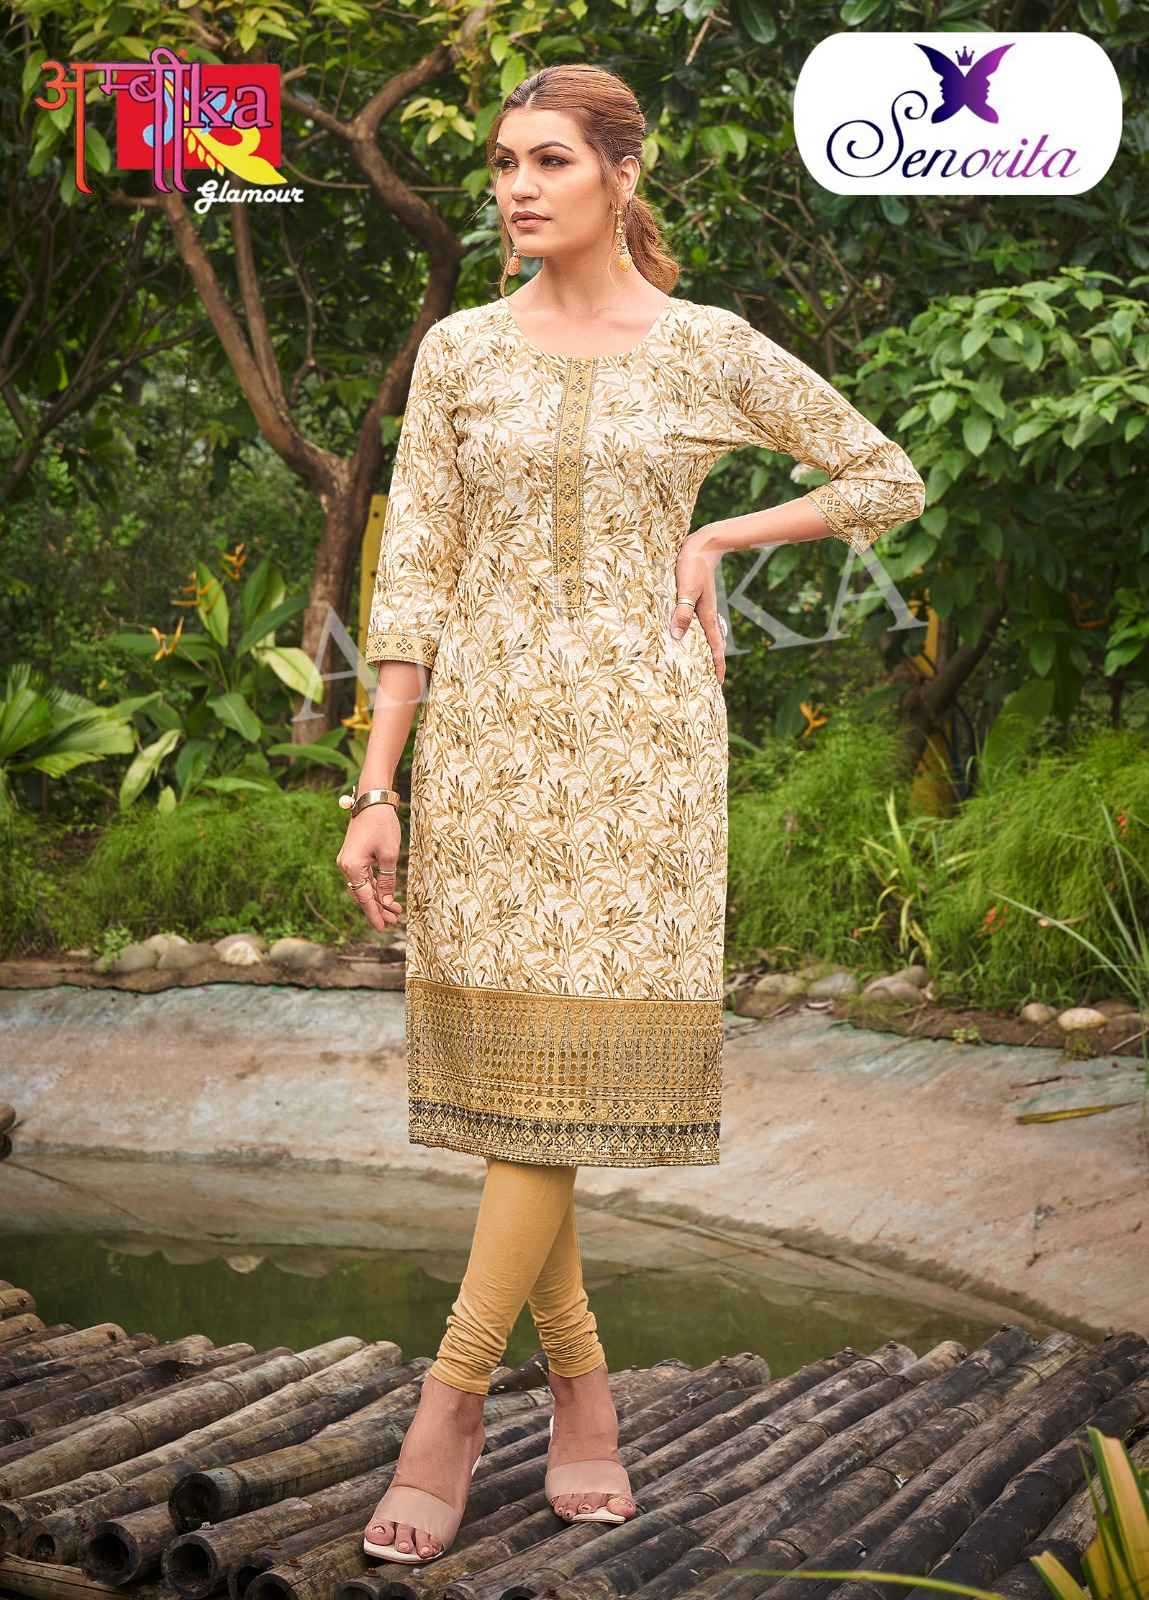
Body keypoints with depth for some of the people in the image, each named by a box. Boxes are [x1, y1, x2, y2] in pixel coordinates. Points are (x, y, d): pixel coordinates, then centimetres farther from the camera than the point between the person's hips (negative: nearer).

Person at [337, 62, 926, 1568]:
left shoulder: (710, 349, 3)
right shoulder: (460, 350, 6)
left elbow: (891, 479, 13)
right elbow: (413, 575, 4)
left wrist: (714, 538, 3)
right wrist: (376, 788, -2)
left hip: (638, 733, -2)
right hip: (485, 725, 2)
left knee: (573, 1054, -8)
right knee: (499, 1054, 1)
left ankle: (452, 1393, -1)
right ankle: (581, 1385, 14)